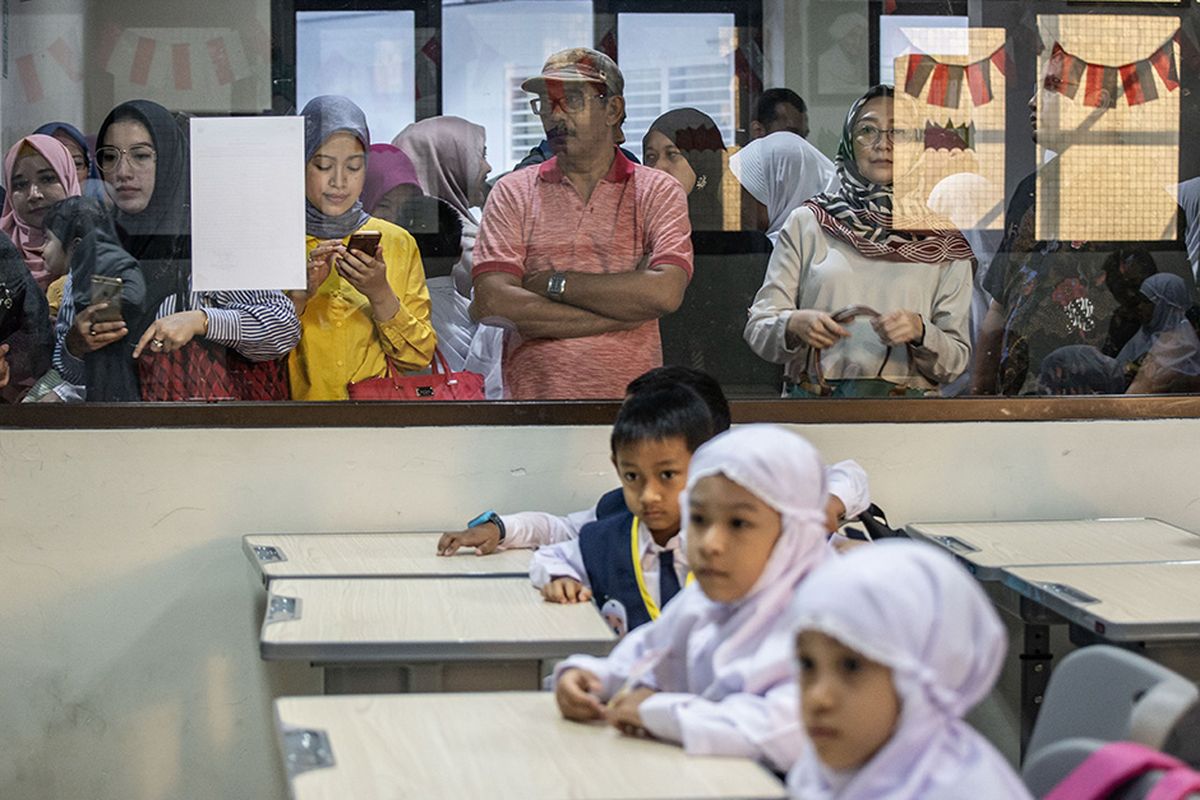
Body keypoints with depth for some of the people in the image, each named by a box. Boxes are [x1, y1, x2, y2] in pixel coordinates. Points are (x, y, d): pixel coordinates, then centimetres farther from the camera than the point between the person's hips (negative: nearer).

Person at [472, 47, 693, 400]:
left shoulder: (658, 191, 11)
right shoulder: (512, 193, 12)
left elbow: (666, 292, -6)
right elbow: (492, 303, -3)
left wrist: (555, 283, -3)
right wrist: (622, 313, -4)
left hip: (630, 401, -1)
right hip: (533, 399, 1)